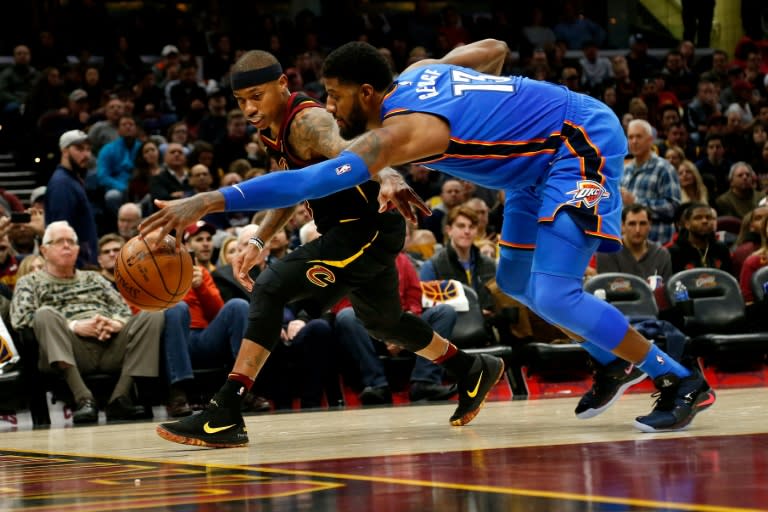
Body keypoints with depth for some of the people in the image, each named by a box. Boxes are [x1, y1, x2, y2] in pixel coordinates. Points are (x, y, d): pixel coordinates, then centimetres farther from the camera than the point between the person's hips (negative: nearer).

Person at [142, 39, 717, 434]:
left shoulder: (401, 130, -26)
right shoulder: (422, 71, 1)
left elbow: (313, 181, -36)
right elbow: (495, 49, 17)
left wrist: (209, 203, -40)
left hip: (583, 146, -11)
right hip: (546, 153, 11)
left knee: (552, 294, -17)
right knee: (516, 281, 16)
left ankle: (683, 381, -7)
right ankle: (618, 364, 28)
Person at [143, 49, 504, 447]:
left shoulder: (308, 122, -23)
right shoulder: (273, 130, 5)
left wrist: (389, 180, -64)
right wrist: (259, 242, 6)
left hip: (371, 227, -11)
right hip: (353, 232, 11)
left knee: (271, 289, -22)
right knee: (381, 320, 29)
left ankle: (225, 414, -25)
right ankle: (474, 371, 51)